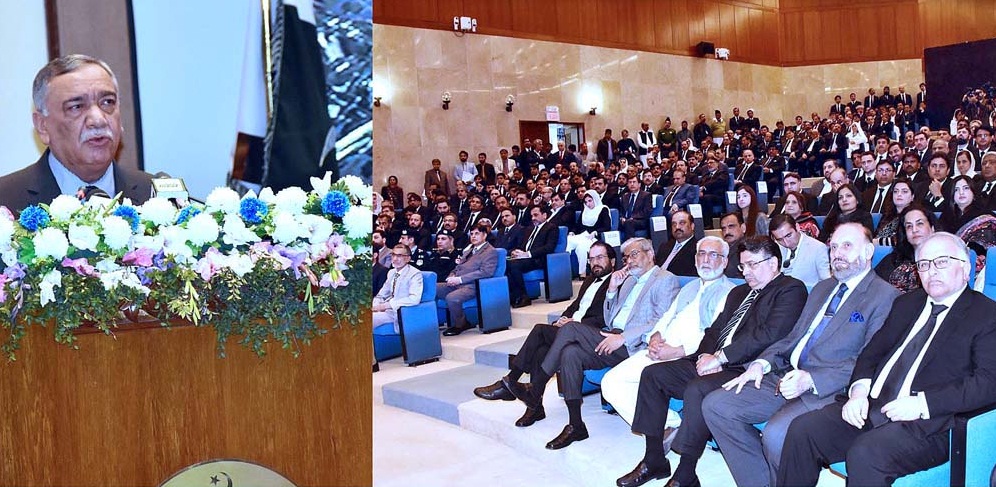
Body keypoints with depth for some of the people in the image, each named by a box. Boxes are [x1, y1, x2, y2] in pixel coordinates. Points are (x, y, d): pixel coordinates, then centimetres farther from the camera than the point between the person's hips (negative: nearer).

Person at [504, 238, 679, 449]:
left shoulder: (666, 279, 2)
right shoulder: (630, 280, 26)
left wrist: (623, 337, -20)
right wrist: (612, 289, 7)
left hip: (632, 345, -7)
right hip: (615, 341, 7)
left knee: (570, 329, -21)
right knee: (570, 353, -20)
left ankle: (535, 391, -13)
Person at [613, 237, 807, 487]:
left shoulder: (791, 289, -2)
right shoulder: (739, 292, 25)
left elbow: (769, 334, -16)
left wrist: (719, 358, -16)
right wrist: (707, 356, -2)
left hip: (745, 369, -9)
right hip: (713, 361, 9)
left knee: (697, 389, -34)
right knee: (652, 374, -2)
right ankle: (654, 461, 4)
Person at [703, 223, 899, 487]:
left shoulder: (885, 296, -2)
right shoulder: (822, 288, 24)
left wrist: (810, 379, -22)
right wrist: (762, 363, 3)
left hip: (828, 389, -8)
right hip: (787, 376, 8)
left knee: (776, 434, -34)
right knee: (715, 405, -8)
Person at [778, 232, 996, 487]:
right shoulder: (907, 303, 23)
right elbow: (873, 351, 20)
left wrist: (922, 403, -18)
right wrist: (859, 390, -1)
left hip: (928, 422, -6)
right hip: (871, 407, 6)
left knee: (865, 454, -33)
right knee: (802, 430, -14)